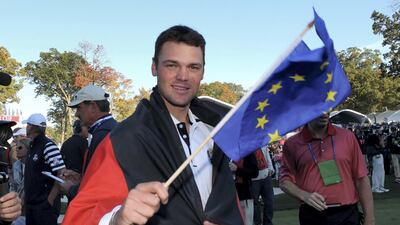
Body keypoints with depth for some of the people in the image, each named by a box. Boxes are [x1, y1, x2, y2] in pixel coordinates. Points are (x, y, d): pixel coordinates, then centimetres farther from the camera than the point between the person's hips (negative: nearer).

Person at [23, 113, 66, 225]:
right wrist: (26, 198, 12)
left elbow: (62, 175, -22)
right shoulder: (32, 146, 10)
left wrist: (50, 200, -19)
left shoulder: (48, 146, -17)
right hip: (30, 203, 8)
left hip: (44, 205, -8)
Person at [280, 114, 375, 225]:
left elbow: (361, 179, 2)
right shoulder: (292, 144, -1)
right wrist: (304, 195, -16)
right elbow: (285, 180, 3)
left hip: (347, 214, 1)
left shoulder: (347, 136, 1)